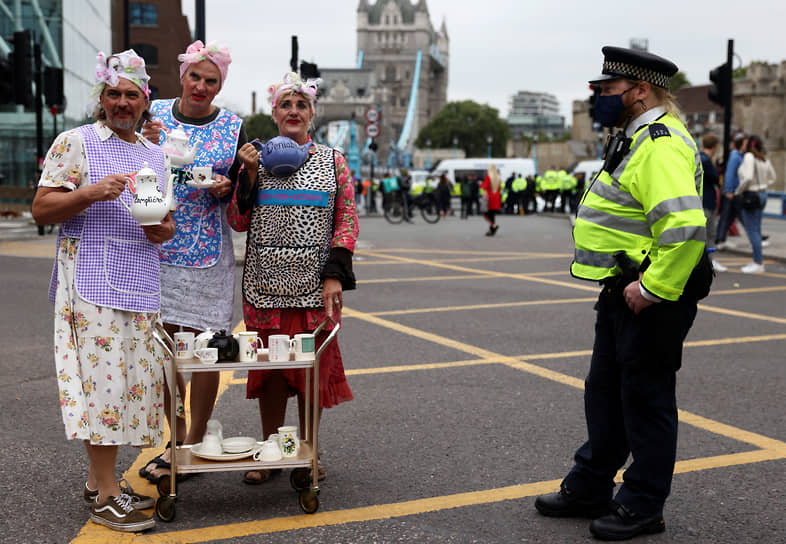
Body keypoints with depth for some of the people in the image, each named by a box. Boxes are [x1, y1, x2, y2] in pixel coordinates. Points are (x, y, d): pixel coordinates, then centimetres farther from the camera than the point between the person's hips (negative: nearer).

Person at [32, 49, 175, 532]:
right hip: (93, 285, -6)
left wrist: (161, 228, -1)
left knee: (132, 382, 7)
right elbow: (42, 209, -4)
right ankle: (106, 497, -2)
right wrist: (92, 193, -18)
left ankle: (100, 480, 19)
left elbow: (168, 224, 23)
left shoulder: (155, 154, 19)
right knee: (104, 382, -9)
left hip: (142, 289, 6)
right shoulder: (75, 142, 1)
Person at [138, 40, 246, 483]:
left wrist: (224, 189, -13)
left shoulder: (232, 127, 1)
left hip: (208, 250, -2)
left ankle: (194, 445, 16)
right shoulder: (154, 114, 3)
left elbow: (242, 191, 9)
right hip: (157, 244, 2)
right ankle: (179, 438, 24)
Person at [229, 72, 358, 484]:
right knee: (269, 368, 8)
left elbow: (347, 220, 2)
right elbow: (238, 222, 4)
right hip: (266, 284, 1)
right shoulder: (258, 159, 8)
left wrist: (335, 275, -7)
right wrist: (249, 174, -8)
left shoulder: (333, 161, 6)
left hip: (315, 285, -1)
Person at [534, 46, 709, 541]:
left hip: (653, 300, -10)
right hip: (623, 293, 10)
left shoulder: (661, 144, -20)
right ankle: (590, 488, 31)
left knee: (646, 399, 2)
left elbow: (686, 226, -32)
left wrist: (652, 288, -25)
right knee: (605, 393, 17)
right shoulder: (637, 138, 15)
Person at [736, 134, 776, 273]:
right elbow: (772, 178, 18)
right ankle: (758, 260, 21)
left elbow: (748, 178, -24)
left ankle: (758, 263, -4)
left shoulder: (749, 156, -15)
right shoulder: (765, 159, 9)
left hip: (750, 196, -9)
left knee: (752, 230, -5)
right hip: (762, 194, 9)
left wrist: (738, 191, -12)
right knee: (756, 229, 15)